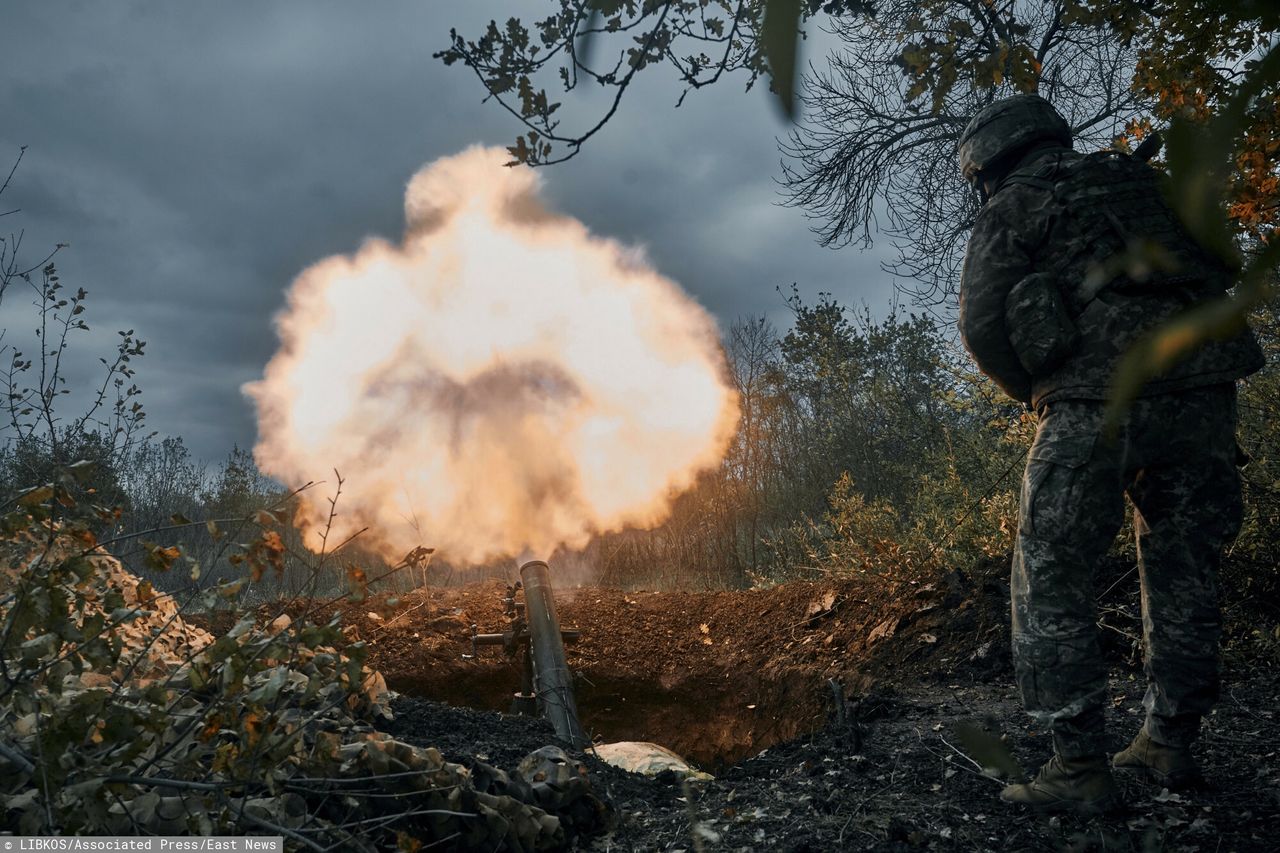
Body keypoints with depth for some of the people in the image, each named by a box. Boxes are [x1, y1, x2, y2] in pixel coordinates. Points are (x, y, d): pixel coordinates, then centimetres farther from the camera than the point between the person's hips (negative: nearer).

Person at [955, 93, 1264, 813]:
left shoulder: (1008, 213, 9)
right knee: (1184, 571, 18)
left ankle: (1080, 769, 2)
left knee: (1052, 581, 3)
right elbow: (1221, 271, 25)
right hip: (1202, 391, 6)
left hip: (1096, 401, -6)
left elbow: (984, 326, -1)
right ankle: (1170, 744, 27)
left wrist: (1039, 396, 14)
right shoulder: (1142, 180, 24)